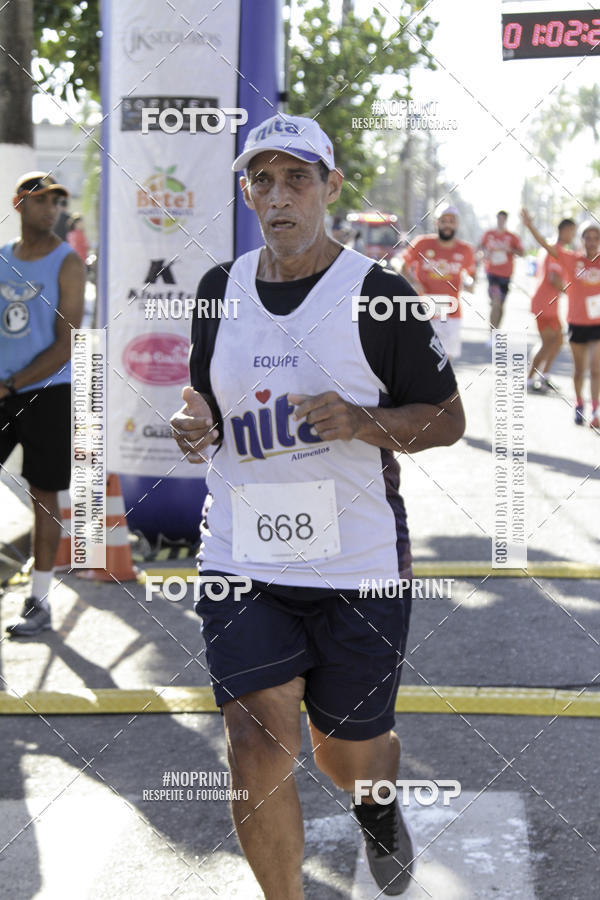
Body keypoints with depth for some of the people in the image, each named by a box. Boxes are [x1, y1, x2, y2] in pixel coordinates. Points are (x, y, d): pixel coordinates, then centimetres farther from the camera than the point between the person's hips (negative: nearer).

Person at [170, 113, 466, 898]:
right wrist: (196, 429, -5)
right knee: (259, 751, -10)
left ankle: (378, 806, 50)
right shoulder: (220, 290, 6)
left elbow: (448, 419, -3)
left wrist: (362, 423, -21)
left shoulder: (379, 294, -7)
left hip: (359, 566, -2)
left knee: (349, 757, 13)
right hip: (241, 563, 2)